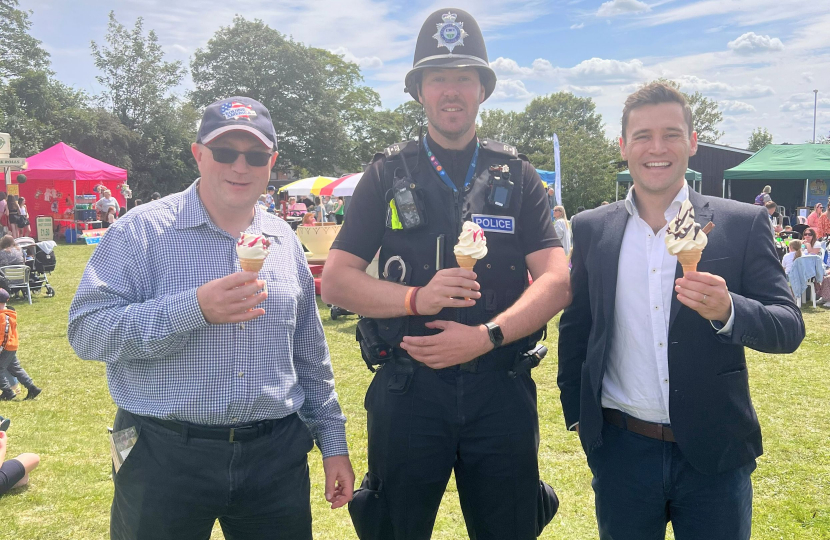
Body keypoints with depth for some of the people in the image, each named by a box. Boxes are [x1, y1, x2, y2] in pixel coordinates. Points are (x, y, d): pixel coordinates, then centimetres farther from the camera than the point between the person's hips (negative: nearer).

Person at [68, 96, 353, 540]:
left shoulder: (285, 240, 8)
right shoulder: (143, 231, -6)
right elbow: (86, 330, -14)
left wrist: (332, 442, 12)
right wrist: (195, 309, -25)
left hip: (276, 455, 4)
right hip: (165, 455, -3)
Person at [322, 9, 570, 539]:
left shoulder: (516, 175, 6)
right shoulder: (389, 174, 4)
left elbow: (558, 281, -3)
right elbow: (336, 280, -1)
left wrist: (486, 336, -17)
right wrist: (417, 298, -17)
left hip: (502, 389, 1)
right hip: (408, 389, 0)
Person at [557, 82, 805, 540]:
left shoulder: (743, 224, -3)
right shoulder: (592, 230, 2)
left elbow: (789, 329, -7)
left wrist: (727, 310, -26)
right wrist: (577, 413, 4)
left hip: (714, 454, -1)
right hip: (622, 451, 1)